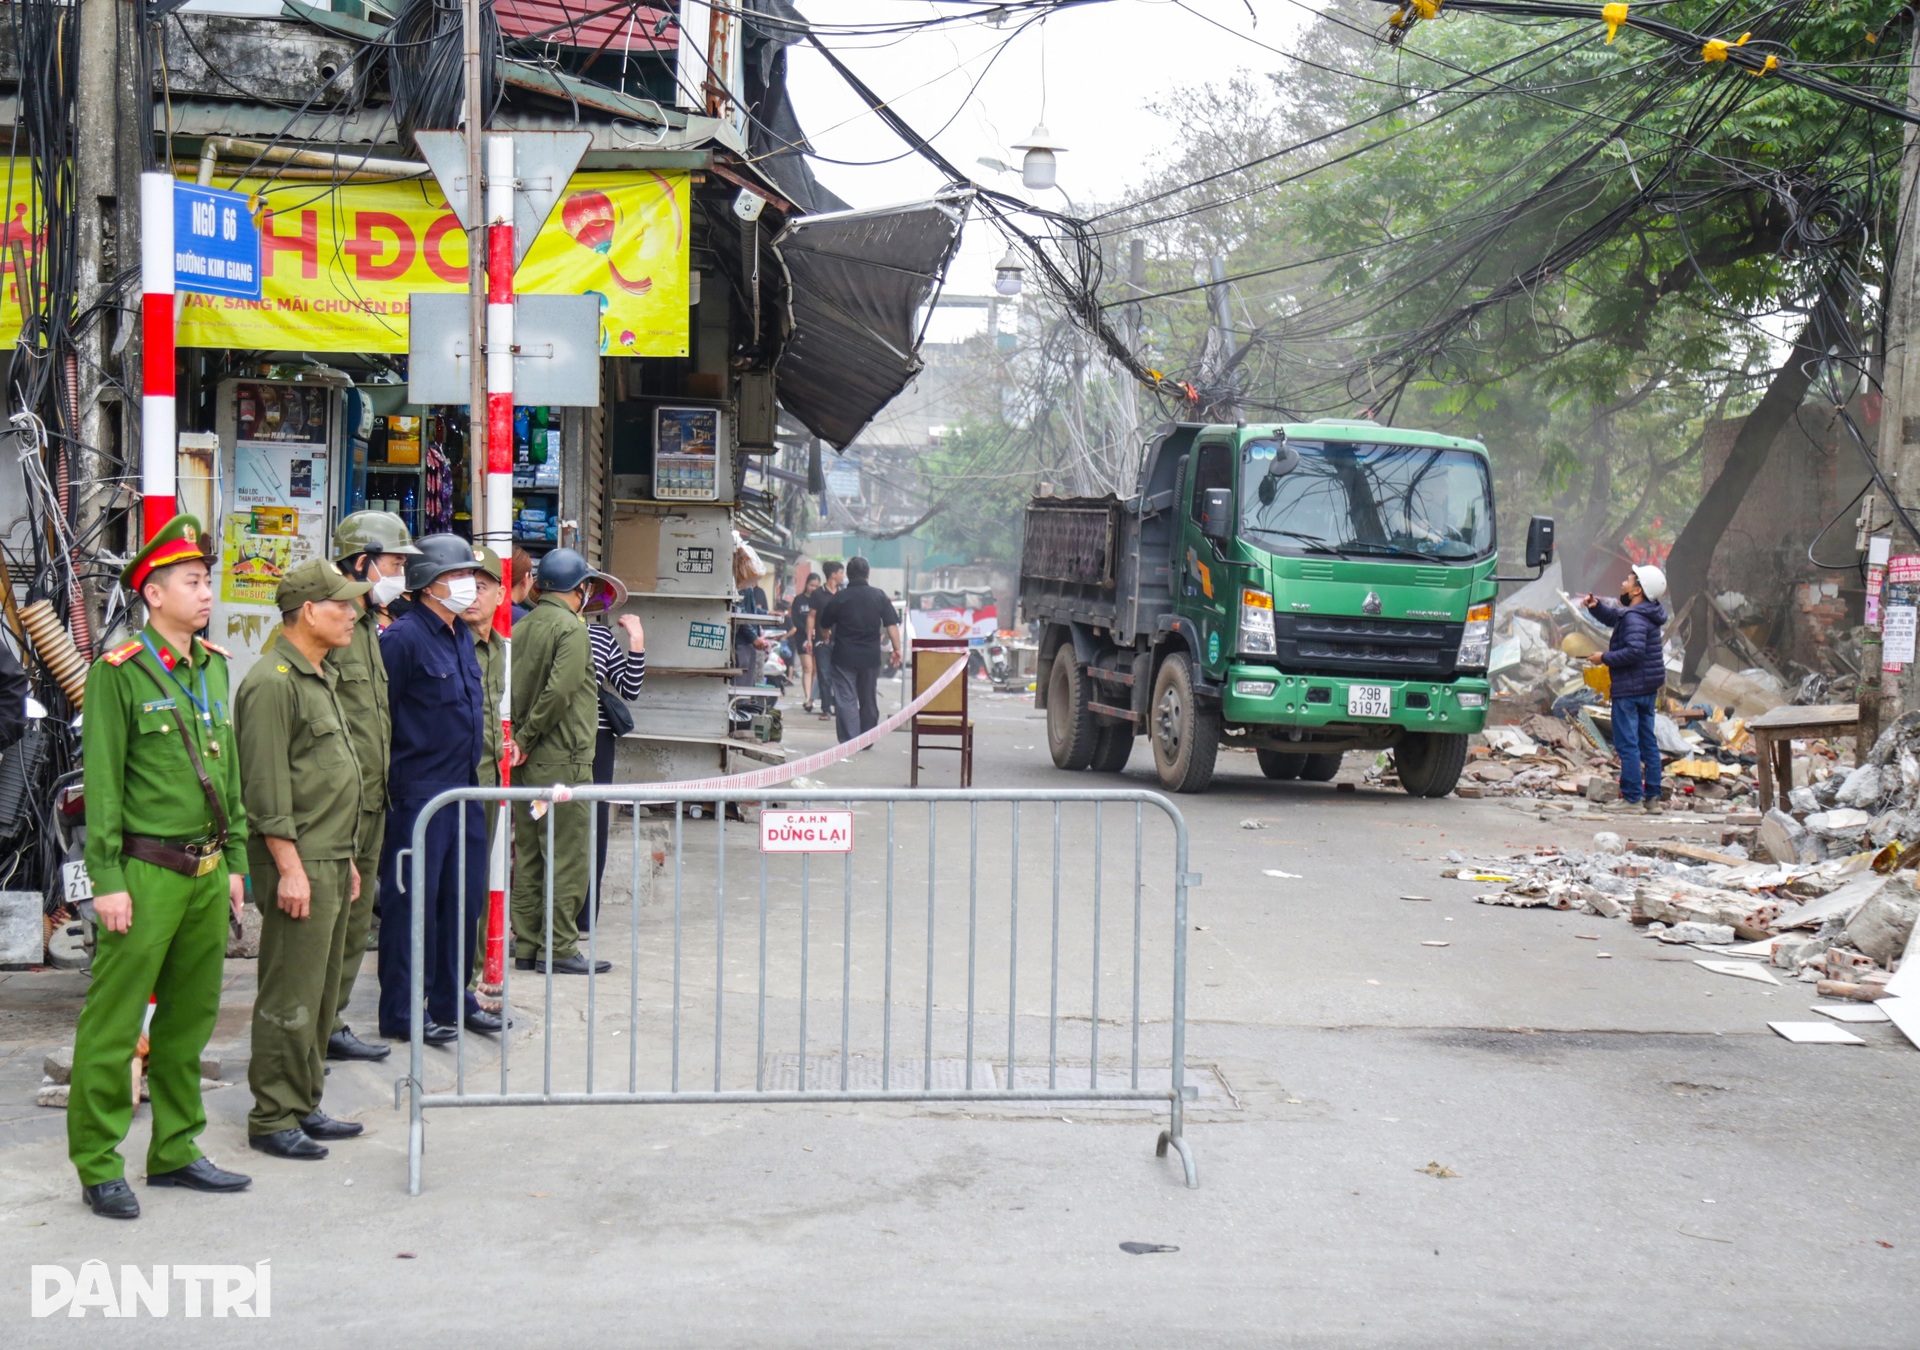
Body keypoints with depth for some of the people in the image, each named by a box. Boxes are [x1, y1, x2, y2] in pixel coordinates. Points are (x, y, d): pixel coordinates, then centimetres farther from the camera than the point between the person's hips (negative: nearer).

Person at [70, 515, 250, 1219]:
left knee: (190, 1020, 13)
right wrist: (107, 881, -13)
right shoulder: (119, 672, -9)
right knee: (112, 1026, -1)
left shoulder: (214, 666, 12)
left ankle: (175, 1148, 24)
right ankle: (99, 1166, 7)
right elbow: (102, 784, -10)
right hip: (146, 872, -7)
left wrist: (234, 863, 16)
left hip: (207, 874, 7)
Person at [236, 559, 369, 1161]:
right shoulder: (272, 682, -14)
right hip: (298, 865, -10)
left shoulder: (321, 677, 18)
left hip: (330, 863, 10)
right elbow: (266, 787, -18)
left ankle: (304, 1106, 23)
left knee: (320, 993, 14)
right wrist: (290, 867, -20)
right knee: (289, 998, -5)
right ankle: (273, 1118, 2)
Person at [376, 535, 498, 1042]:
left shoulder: (462, 635, 14)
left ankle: (452, 997, 26)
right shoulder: (404, 637, -13)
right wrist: (391, 781, -14)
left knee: (463, 898, 14)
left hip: (464, 790, 9)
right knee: (412, 903, -1)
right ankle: (402, 1012, 6)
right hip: (419, 791, -8)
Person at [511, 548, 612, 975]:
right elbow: (559, 690, -20)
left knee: (529, 856, 12)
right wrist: (527, 737, -11)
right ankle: (559, 948, -2)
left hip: (527, 762, 8)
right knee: (567, 857, -3)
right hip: (562, 760, -8)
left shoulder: (521, 628, 11)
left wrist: (520, 738, 5)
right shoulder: (571, 628, -11)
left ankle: (526, 945, 16)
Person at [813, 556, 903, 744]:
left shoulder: (839, 598, -4)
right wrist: (897, 649, -2)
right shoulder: (879, 596, 0)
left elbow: (824, 625, 7)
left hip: (845, 655, -2)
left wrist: (828, 635, 28)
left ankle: (849, 740, -12)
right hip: (871, 656, 3)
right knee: (868, 698, 16)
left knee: (845, 699, -2)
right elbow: (891, 624, -5)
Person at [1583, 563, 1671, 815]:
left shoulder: (1635, 618, -18)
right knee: (1648, 743, 11)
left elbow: (1635, 651, -30)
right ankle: (1652, 798, 15)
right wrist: (1596, 605, 9)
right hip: (1648, 689, 10)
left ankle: (1632, 798, -6)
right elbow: (1612, 617, 27)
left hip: (1629, 690, -10)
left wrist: (1605, 658, -18)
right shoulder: (1645, 614, 14)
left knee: (1627, 744, -6)